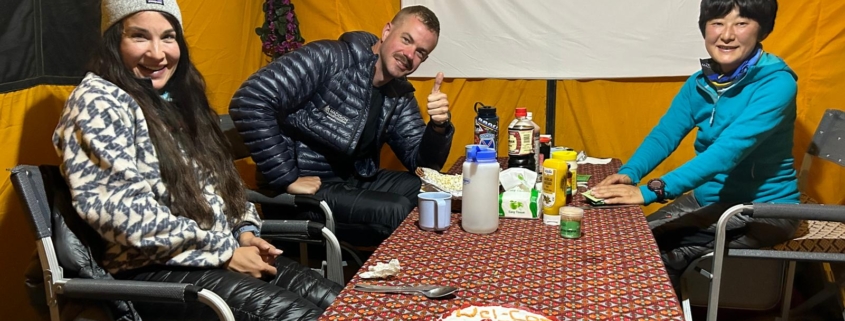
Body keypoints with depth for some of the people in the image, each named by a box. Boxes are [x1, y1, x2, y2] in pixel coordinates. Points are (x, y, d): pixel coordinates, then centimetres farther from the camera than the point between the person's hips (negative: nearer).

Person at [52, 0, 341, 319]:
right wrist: (225, 252, -17)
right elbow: (121, 212, -21)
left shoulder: (174, 97, 15)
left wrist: (244, 230, 2)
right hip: (149, 270, -8)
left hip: (221, 252, 8)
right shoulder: (98, 101, -10)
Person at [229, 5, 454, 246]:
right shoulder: (330, 59, -17)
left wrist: (438, 127, -14)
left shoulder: (401, 97, 6)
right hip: (302, 192, -8)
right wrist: (288, 179, -24)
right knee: (397, 212, -26)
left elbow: (421, 162, 8)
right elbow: (250, 101, -26)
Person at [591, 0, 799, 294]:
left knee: (657, 251, -20)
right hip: (708, 199, 7)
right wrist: (629, 173, -24)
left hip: (763, 209, -6)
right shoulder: (700, 82, 0)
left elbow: (728, 150, -32)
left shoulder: (776, 84, -22)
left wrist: (651, 191, -40)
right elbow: (664, 134, -3)